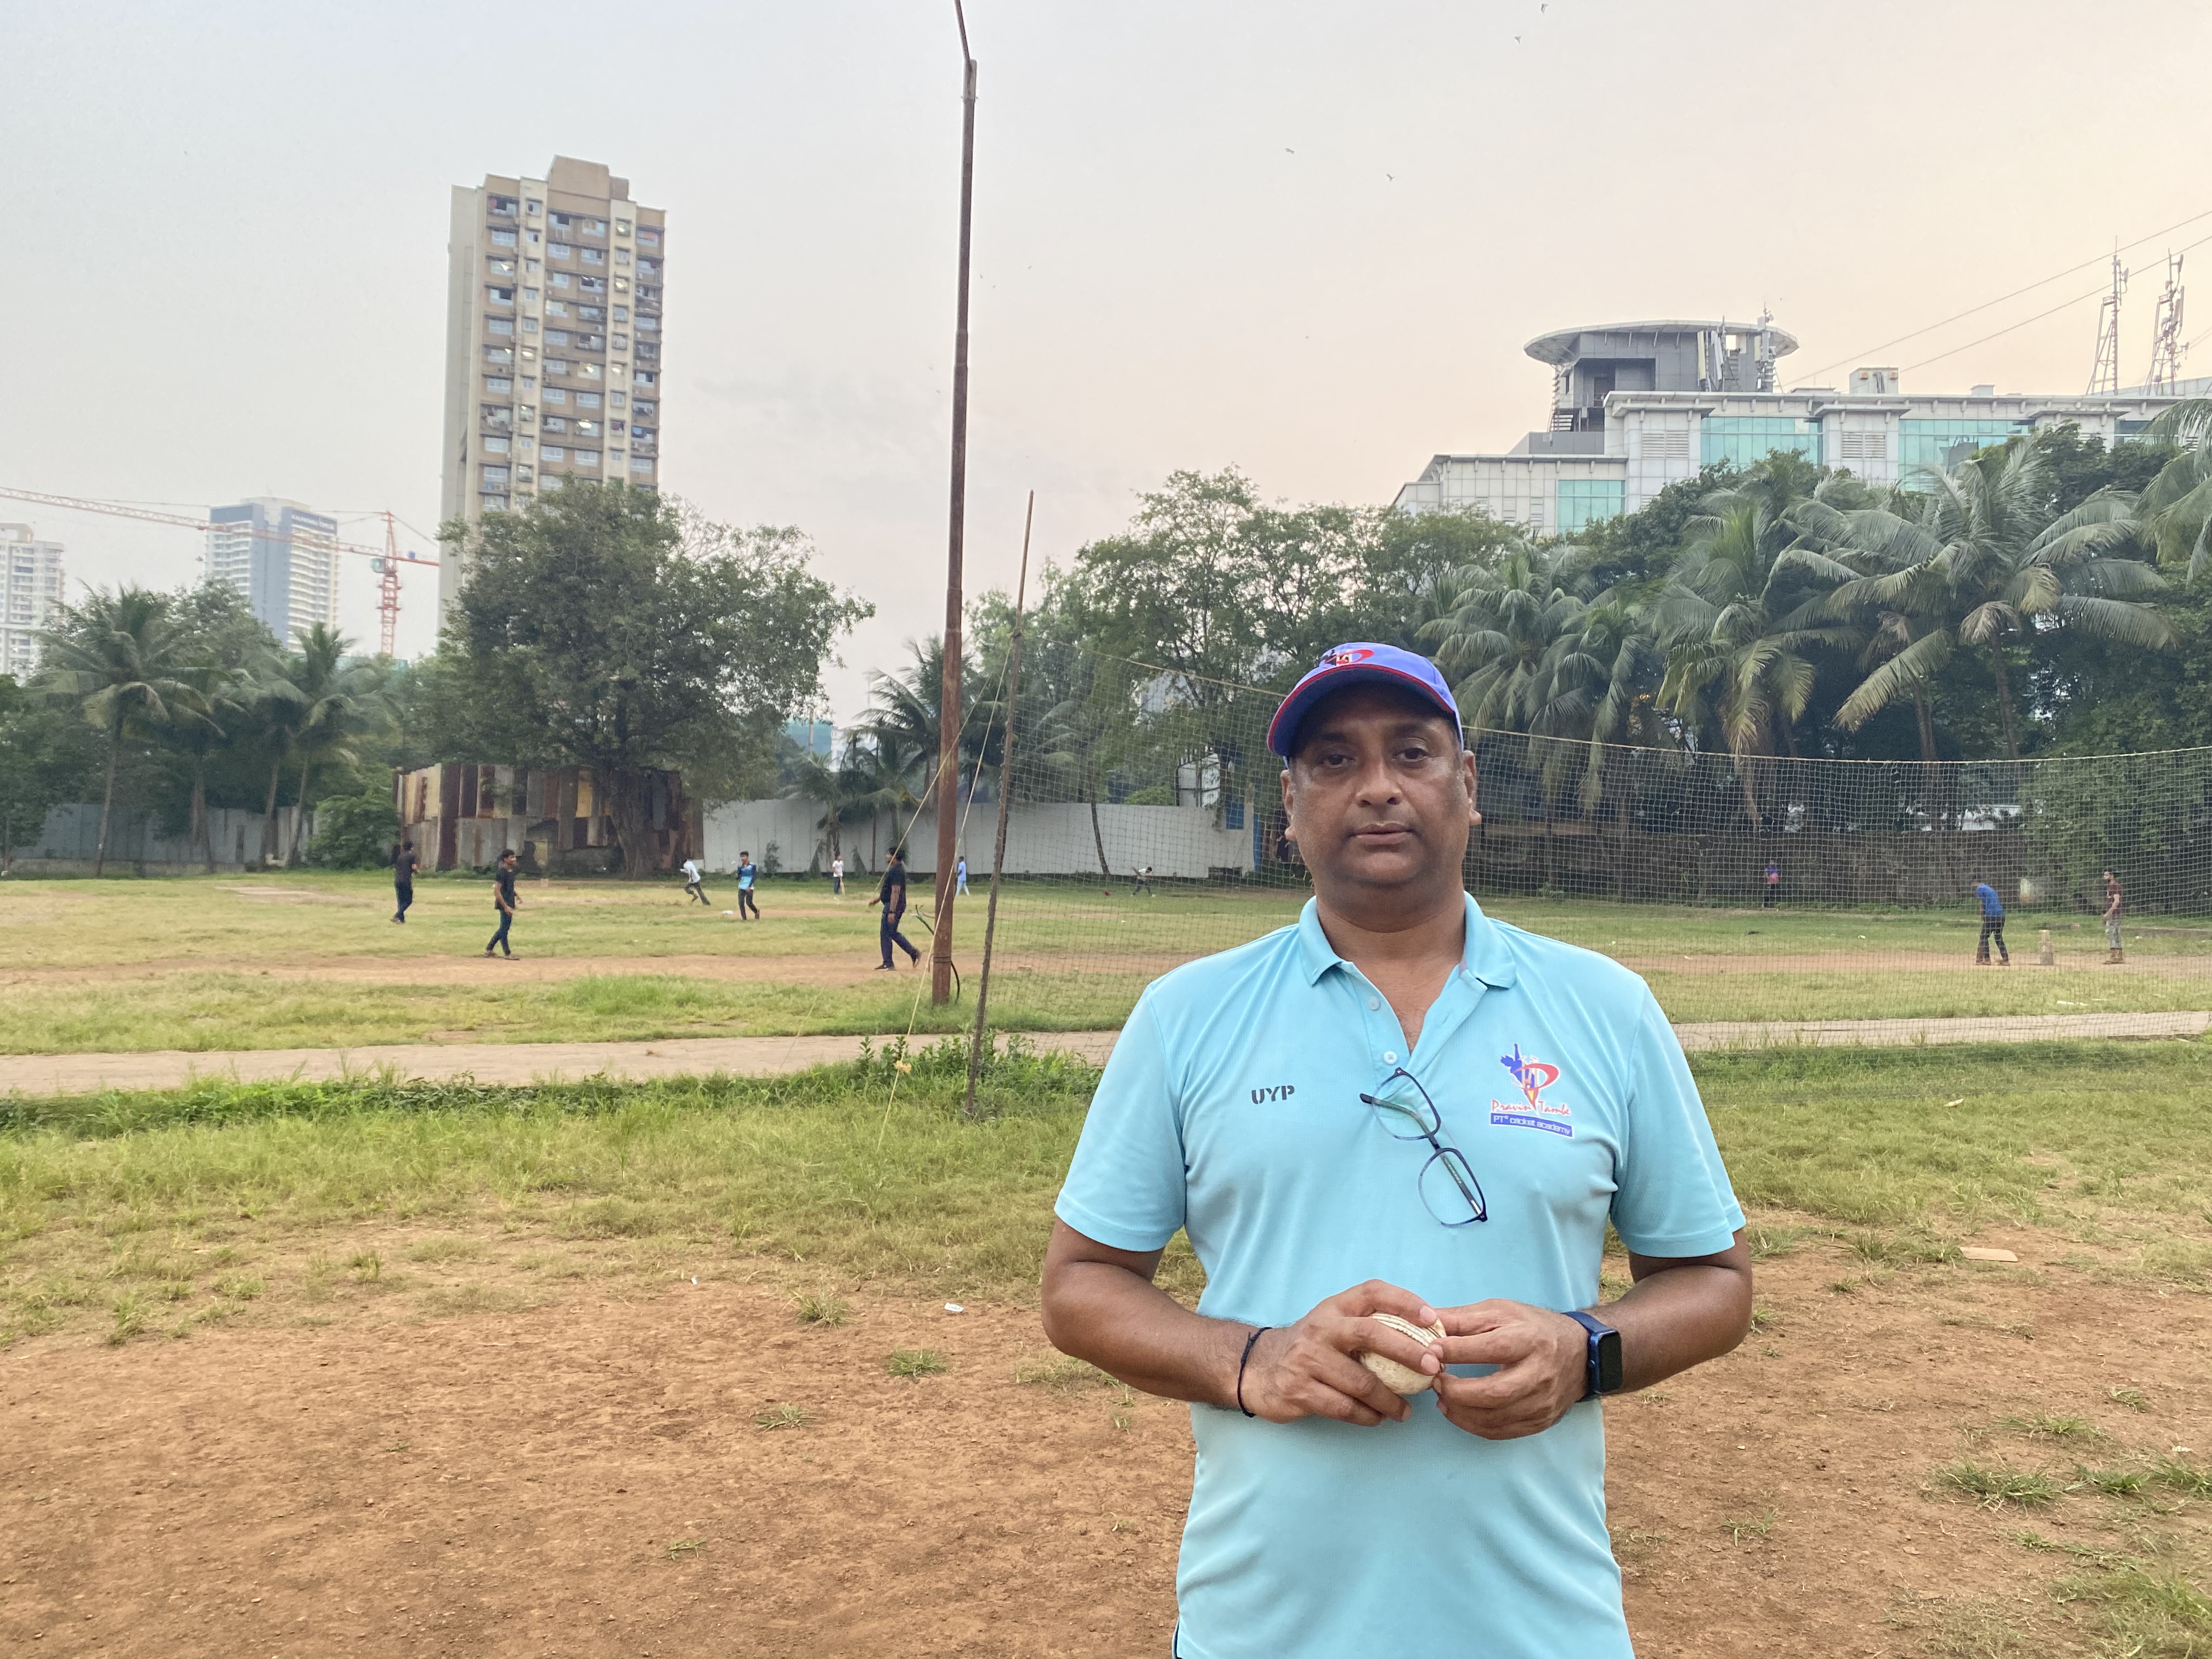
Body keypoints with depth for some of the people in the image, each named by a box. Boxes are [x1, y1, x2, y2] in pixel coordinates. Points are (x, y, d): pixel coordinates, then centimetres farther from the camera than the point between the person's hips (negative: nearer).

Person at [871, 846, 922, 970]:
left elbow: (896, 892, -25)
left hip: (894, 906, -11)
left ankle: (888, 964, 2)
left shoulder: (897, 871, -20)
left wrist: (892, 912, -27)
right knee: (893, 933, 17)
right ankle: (913, 953, 18)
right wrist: (879, 898, 29)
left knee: (885, 934, -3)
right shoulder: (894, 869, 14)